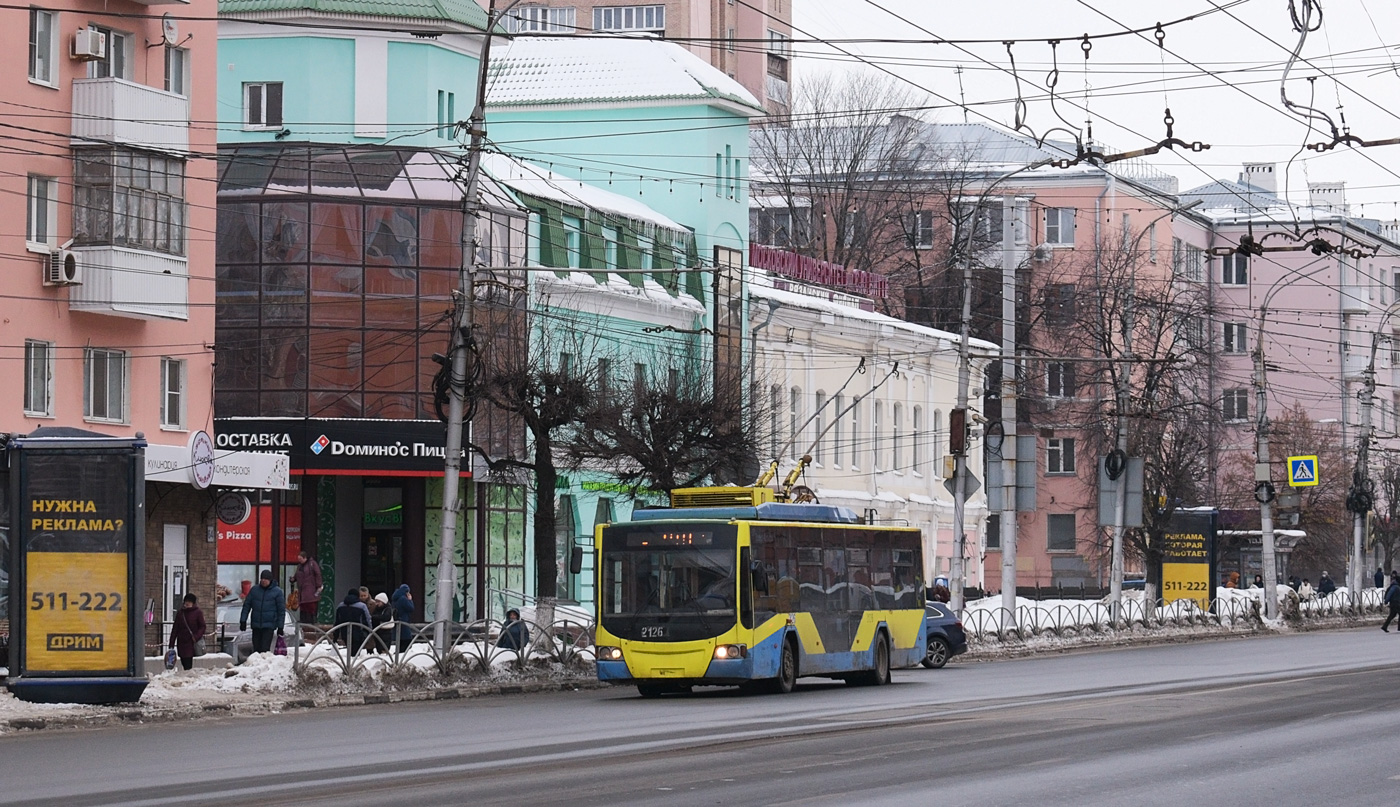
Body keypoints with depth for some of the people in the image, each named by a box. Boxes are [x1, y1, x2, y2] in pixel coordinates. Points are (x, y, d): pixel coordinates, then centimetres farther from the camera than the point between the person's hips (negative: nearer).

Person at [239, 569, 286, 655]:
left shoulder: (277, 591, -1)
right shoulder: (254, 590, 7)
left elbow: (281, 610, 1)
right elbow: (246, 605, 11)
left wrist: (280, 627, -2)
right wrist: (243, 621, 4)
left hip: (269, 626, -3)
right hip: (256, 625, 3)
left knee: (265, 648, -13)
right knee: (256, 648, 6)